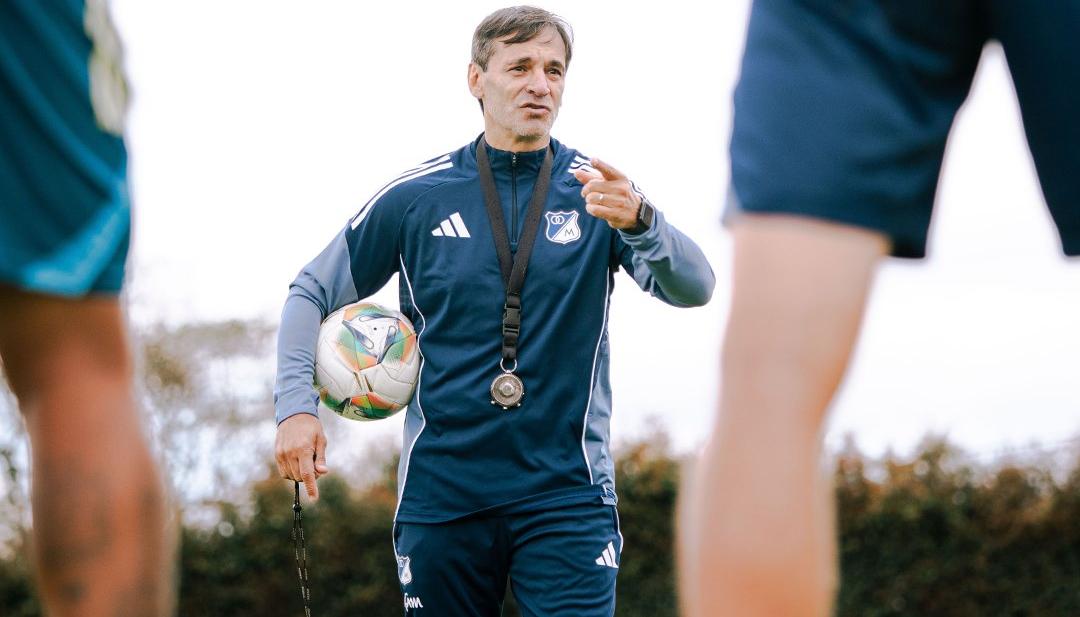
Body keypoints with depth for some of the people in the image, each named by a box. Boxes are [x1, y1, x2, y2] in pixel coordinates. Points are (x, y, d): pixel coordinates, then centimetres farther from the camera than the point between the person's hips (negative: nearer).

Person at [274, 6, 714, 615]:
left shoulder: (601, 191, 0)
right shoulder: (416, 196, 3)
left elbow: (693, 288, -14)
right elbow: (313, 291, 11)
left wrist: (639, 221, -35)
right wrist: (296, 406, -5)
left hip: (567, 492, -1)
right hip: (441, 491, 1)